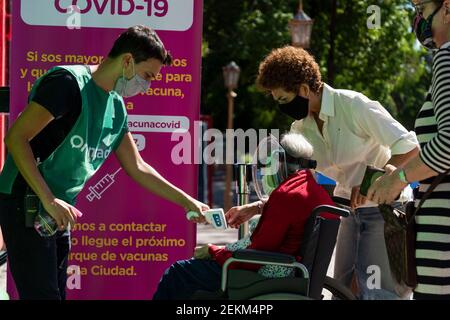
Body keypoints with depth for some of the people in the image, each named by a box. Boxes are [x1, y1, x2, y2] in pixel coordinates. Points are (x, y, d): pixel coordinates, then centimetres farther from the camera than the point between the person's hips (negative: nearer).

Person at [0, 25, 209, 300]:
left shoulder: (116, 107, 12)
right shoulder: (69, 82, -14)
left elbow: (137, 168, 23)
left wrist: (187, 202, 21)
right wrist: (48, 200, -23)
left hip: (58, 213, 9)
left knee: (57, 292, 8)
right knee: (43, 294, -13)